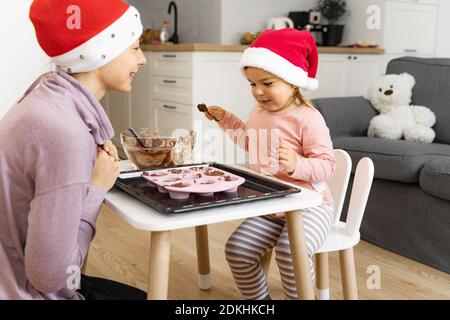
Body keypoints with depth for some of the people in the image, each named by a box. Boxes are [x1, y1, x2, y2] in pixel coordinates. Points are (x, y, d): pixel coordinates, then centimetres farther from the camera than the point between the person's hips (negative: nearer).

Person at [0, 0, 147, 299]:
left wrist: (96, 161, -9)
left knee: (143, 294, 22)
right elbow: (51, 275, -27)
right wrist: (98, 188, -17)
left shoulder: (51, 97, -1)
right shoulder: (64, 132, -29)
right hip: (32, 291, -8)